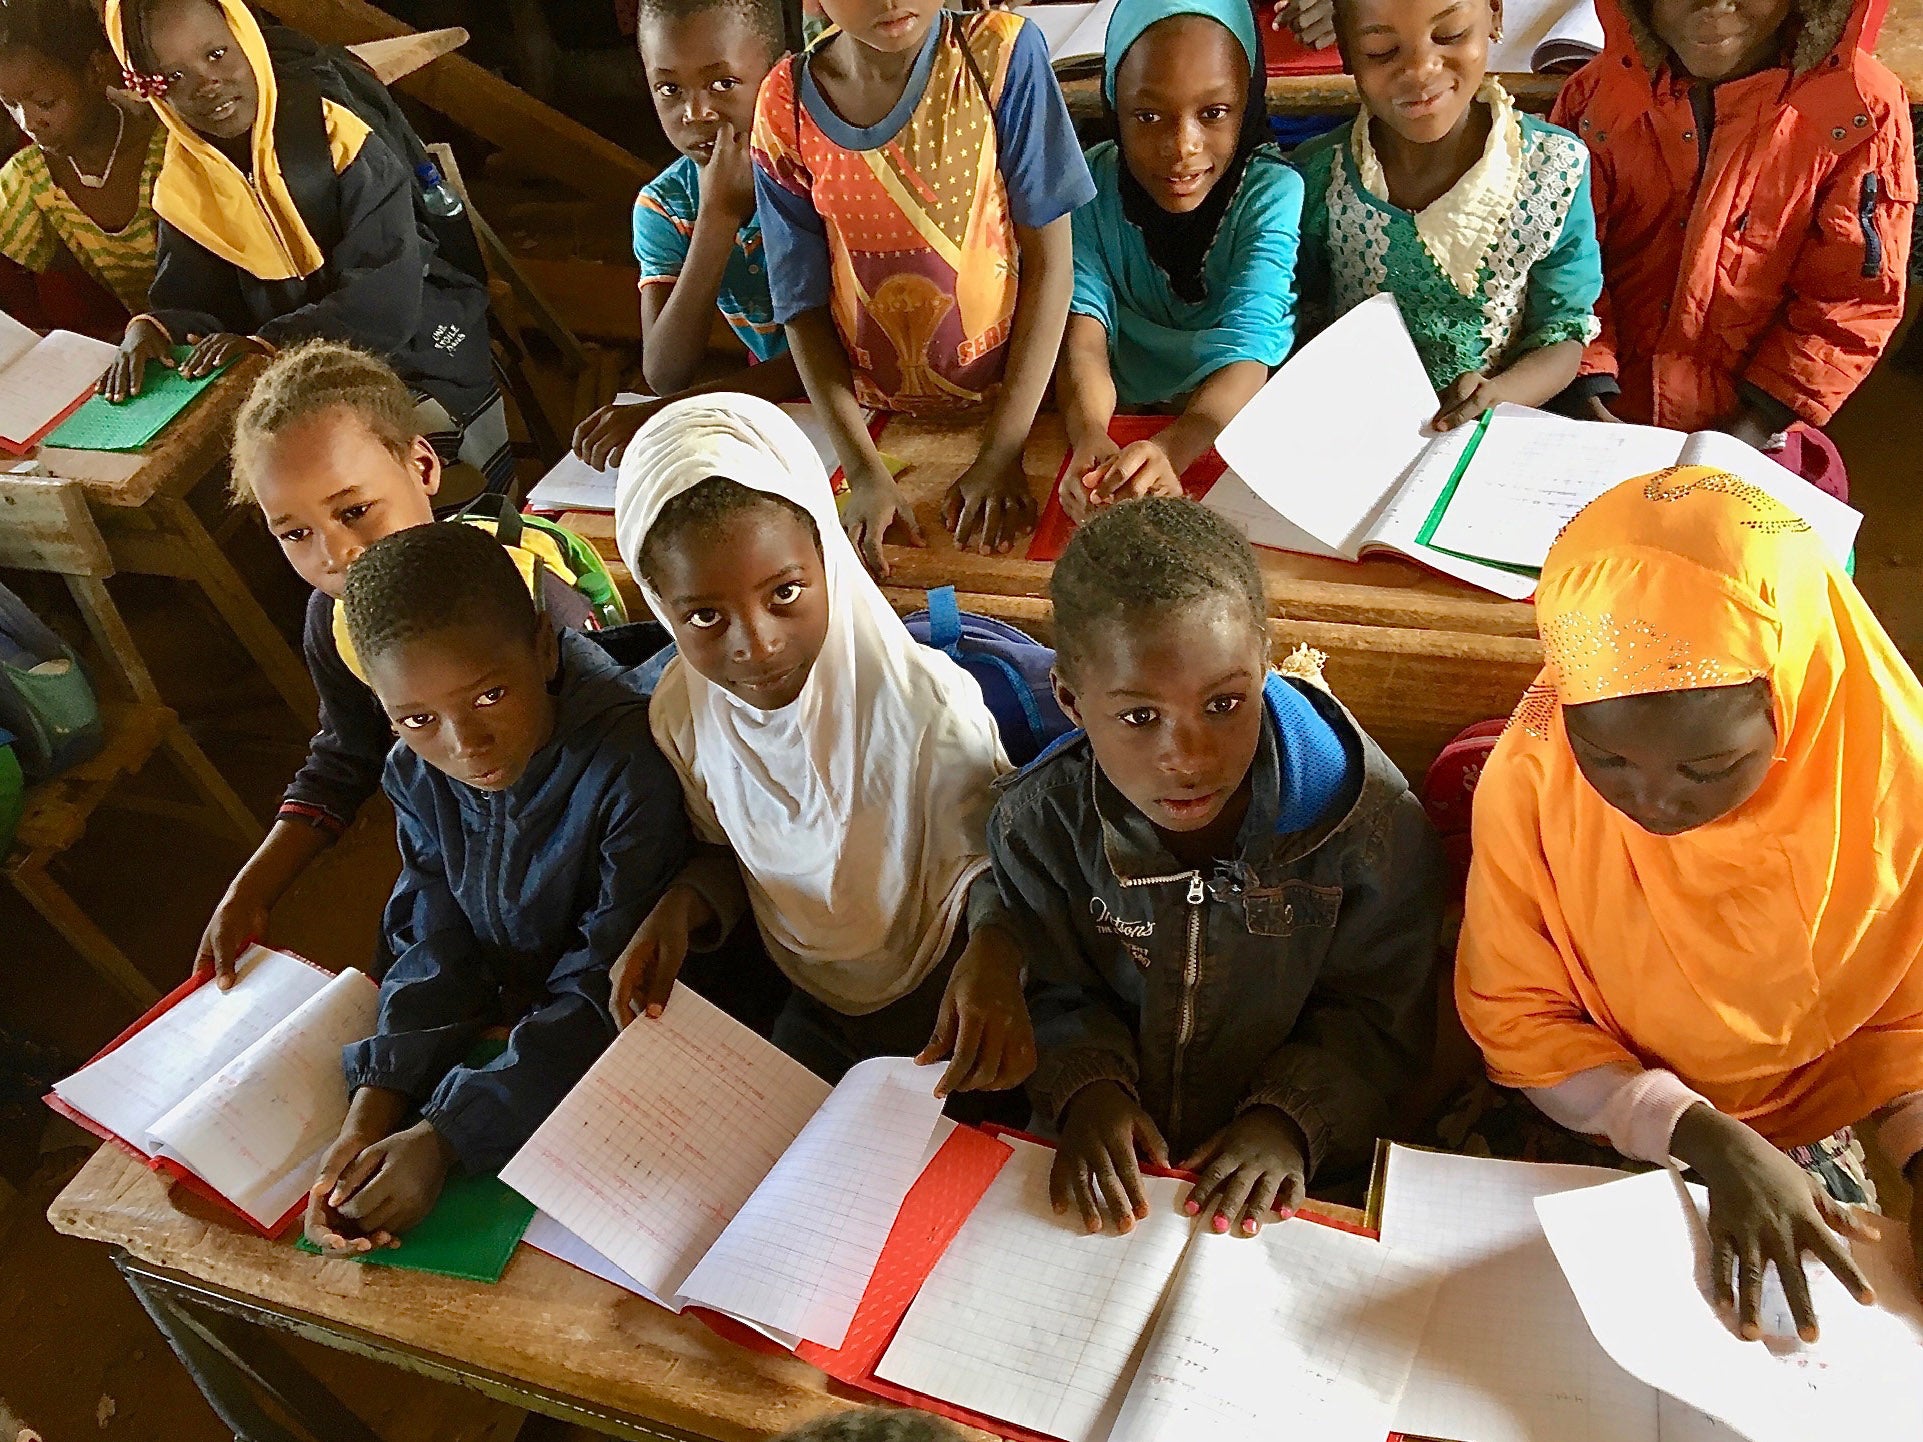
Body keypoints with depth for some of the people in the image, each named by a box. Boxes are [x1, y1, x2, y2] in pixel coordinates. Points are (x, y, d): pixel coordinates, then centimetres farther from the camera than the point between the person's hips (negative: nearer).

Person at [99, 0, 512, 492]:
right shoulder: (182, 190, 0)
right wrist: (149, 329, -21)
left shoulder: (339, 138, -17)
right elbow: (189, 299, 3)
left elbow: (385, 297, -25)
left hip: (423, 362, -4)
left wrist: (267, 342, -34)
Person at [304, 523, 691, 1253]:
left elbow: (605, 988, -24)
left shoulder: (629, 768, -29)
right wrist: (369, 1117, -20)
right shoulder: (417, 776, -8)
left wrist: (441, 1138, -26)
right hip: (504, 1025, 6)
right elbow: (437, 951, -4)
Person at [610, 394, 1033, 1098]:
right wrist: (679, 906, -19)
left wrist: (994, 960, -37)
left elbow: (997, 857, -16)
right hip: (809, 1007, 4)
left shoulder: (930, 709, -32)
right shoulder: (683, 712, -17)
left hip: (939, 1012, -3)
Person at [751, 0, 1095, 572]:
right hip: (874, 424, 1)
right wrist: (865, 473, -13)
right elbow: (803, 305, -4)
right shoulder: (785, 107, -9)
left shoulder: (1002, 52, -13)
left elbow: (1050, 258, -11)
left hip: (1006, 402, -1)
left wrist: (1002, 454, -15)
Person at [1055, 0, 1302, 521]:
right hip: (1119, 425, 2)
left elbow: (1245, 354, -26)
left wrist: (1167, 451, -48)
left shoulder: (1272, 193, -14)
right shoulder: (1090, 185, -9)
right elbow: (1084, 332, -21)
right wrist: (1091, 439, -44)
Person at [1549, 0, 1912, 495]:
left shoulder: (1862, 108, -9)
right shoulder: (1598, 93, -4)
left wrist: (1750, 430, -14)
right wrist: (1592, 405, -16)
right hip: (1606, 417, 1)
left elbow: (1854, 300, -7)